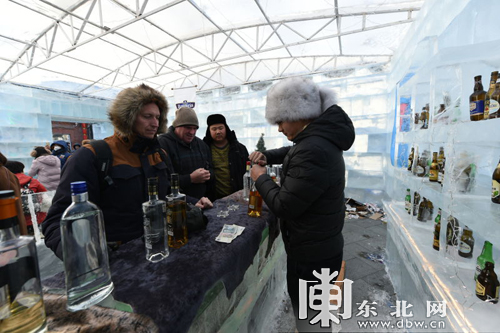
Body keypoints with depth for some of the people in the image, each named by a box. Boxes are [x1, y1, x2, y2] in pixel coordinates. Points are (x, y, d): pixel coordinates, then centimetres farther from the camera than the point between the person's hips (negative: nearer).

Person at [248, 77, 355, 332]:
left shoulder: (313, 151, -31)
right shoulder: (320, 138, 2)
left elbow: (283, 206, -27)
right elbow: (294, 152, 22)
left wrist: (261, 178, -11)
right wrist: (266, 156, 5)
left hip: (311, 252, -9)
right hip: (320, 246, 9)